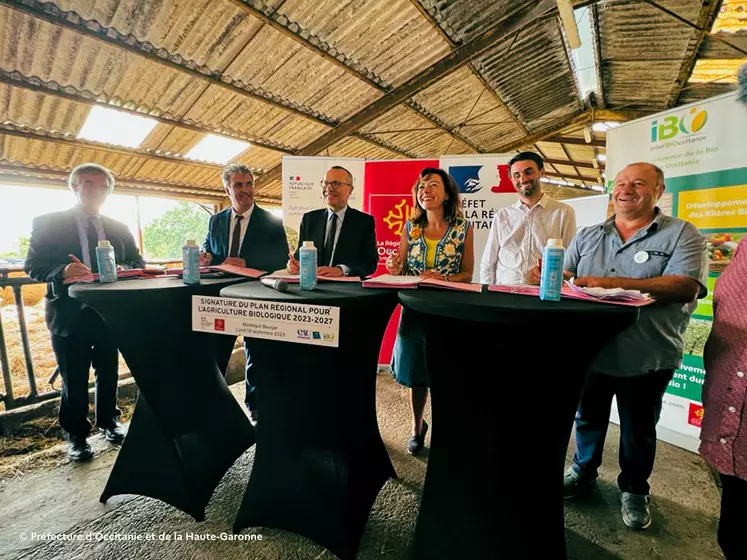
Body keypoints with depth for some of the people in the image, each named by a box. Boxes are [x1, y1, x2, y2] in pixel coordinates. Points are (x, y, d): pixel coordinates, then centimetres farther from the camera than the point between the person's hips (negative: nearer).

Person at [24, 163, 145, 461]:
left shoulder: (119, 228, 9)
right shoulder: (47, 223, -1)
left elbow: (137, 262, 7)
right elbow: (32, 265, -6)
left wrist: (123, 269, -15)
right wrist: (62, 271, -26)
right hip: (69, 313, -3)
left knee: (109, 372, 16)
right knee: (74, 379, 8)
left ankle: (109, 422, 34)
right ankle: (75, 435, 26)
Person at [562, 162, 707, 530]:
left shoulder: (681, 234, -5)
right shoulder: (587, 237, 7)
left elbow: (686, 287, -19)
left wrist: (616, 284, -27)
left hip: (646, 357, -2)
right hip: (590, 350, 3)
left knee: (638, 429, 17)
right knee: (588, 417, 20)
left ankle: (634, 489, 41)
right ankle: (583, 470, 43)